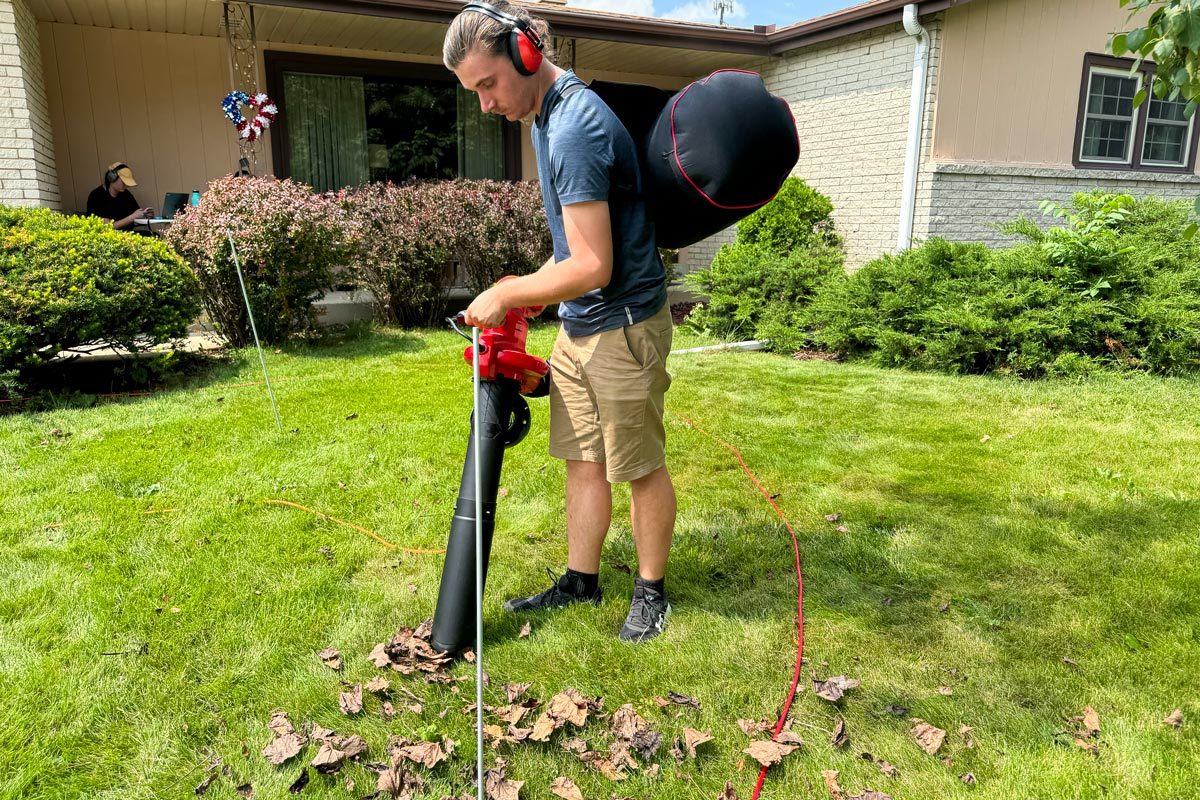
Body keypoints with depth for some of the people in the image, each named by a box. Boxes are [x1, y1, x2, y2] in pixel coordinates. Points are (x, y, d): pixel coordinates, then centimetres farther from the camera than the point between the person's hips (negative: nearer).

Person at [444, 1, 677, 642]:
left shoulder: (575, 127, -22)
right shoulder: (550, 114, 10)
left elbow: (592, 266, -25)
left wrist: (508, 293, -13)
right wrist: (530, 292, 12)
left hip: (622, 326, -9)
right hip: (577, 325, 9)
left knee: (641, 467, 6)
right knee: (583, 461, 14)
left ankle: (652, 589, 24)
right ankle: (581, 581, 28)